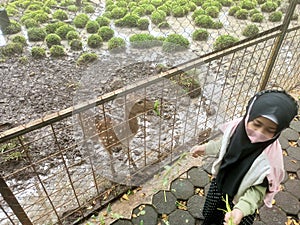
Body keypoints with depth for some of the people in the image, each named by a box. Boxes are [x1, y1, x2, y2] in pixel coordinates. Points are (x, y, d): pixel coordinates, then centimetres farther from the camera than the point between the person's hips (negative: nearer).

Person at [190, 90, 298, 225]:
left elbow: (258, 189, -25)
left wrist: (241, 209, -37)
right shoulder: (236, 126, -23)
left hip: (239, 200, -4)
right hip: (219, 184, 4)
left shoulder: (271, 156, -34)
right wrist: (205, 148, 3)